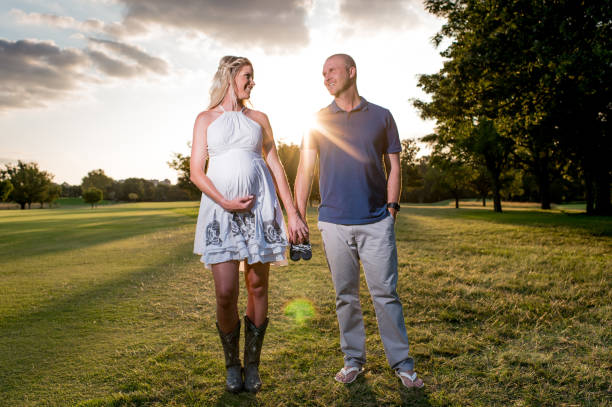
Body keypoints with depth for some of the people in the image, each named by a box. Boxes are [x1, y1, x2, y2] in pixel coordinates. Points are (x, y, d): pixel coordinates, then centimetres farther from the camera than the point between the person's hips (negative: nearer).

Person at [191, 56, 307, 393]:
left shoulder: (259, 119, 16)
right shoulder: (206, 119, 11)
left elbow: (276, 167, 12)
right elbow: (196, 170, 3)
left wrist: (292, 212, 4)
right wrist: (225, 202, -13)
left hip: (259, 207, 2)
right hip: (221, 208, -2)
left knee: (258, 287, 2)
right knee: (225, 293, -9)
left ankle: (252, 364, 18)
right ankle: (231, 364, 15)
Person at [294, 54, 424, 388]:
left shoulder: (381, 117, 9)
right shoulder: (318, 121, 10)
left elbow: (393, 166, 10)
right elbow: (305, 170, 8)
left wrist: (391, 207, -1)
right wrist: (298, 217, 2)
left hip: (376, 222, -1)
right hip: (334, 222, 1)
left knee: (385, 293, 0)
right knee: (345, 296, 9)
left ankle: (401, 363, 14)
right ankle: (353, 360, 23)